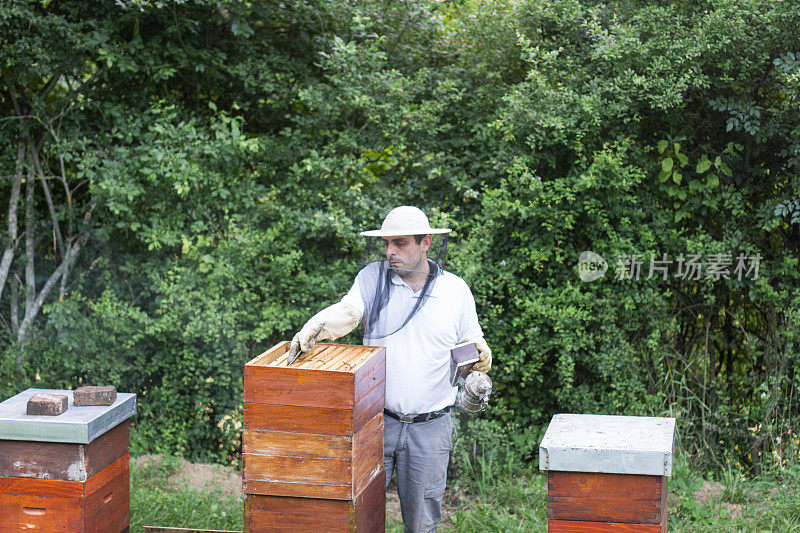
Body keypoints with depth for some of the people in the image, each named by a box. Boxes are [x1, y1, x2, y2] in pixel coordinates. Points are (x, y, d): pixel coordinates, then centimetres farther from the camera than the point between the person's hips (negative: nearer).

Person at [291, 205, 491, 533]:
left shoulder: (455, 290, 2)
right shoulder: (372, 278, 0)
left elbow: (471, 343, 9)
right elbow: (346, 312, -17)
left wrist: (480, 357, -14)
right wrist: (315, 326, -37)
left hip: (429, 428, 0)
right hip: (375, 420, 0)